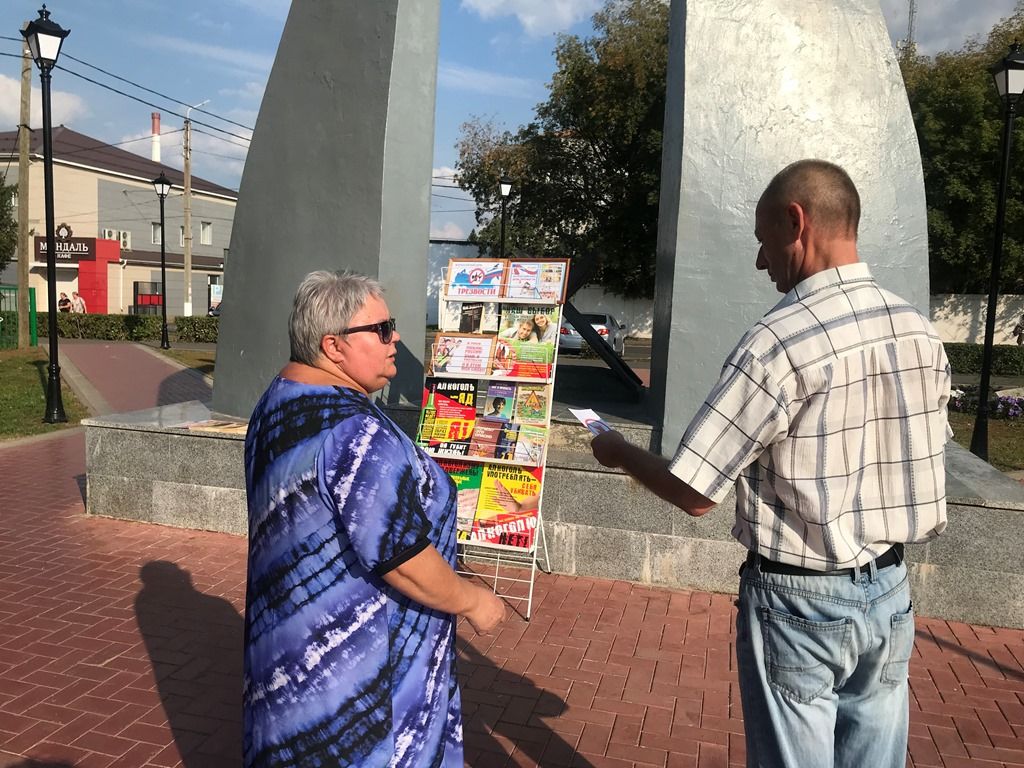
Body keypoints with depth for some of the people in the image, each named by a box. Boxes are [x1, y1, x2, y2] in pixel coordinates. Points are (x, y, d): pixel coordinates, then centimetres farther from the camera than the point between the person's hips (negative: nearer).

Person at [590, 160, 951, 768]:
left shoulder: (780, 341, -22)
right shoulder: (921, 331, -1)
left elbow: (693, 492, -18)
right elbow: (919, 463, 10)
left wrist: (619, 453, -1)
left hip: (800, 601, -6)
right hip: (889, 591, 6)